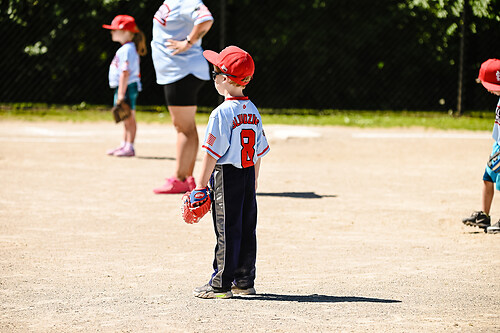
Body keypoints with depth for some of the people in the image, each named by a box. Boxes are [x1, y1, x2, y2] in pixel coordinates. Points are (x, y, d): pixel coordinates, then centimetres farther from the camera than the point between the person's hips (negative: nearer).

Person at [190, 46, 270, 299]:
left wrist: (201, 186, -11)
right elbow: (259, 151, 13)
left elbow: (212, 154, -16)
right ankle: (244, 281, 17)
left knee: (227, 231, -4)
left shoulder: (222, 113, -15)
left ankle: (221, 285, 0)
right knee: (247, 229, 11)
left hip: (226, 175, -7)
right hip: (249, 175, 7)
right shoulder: (253, 111, 7)